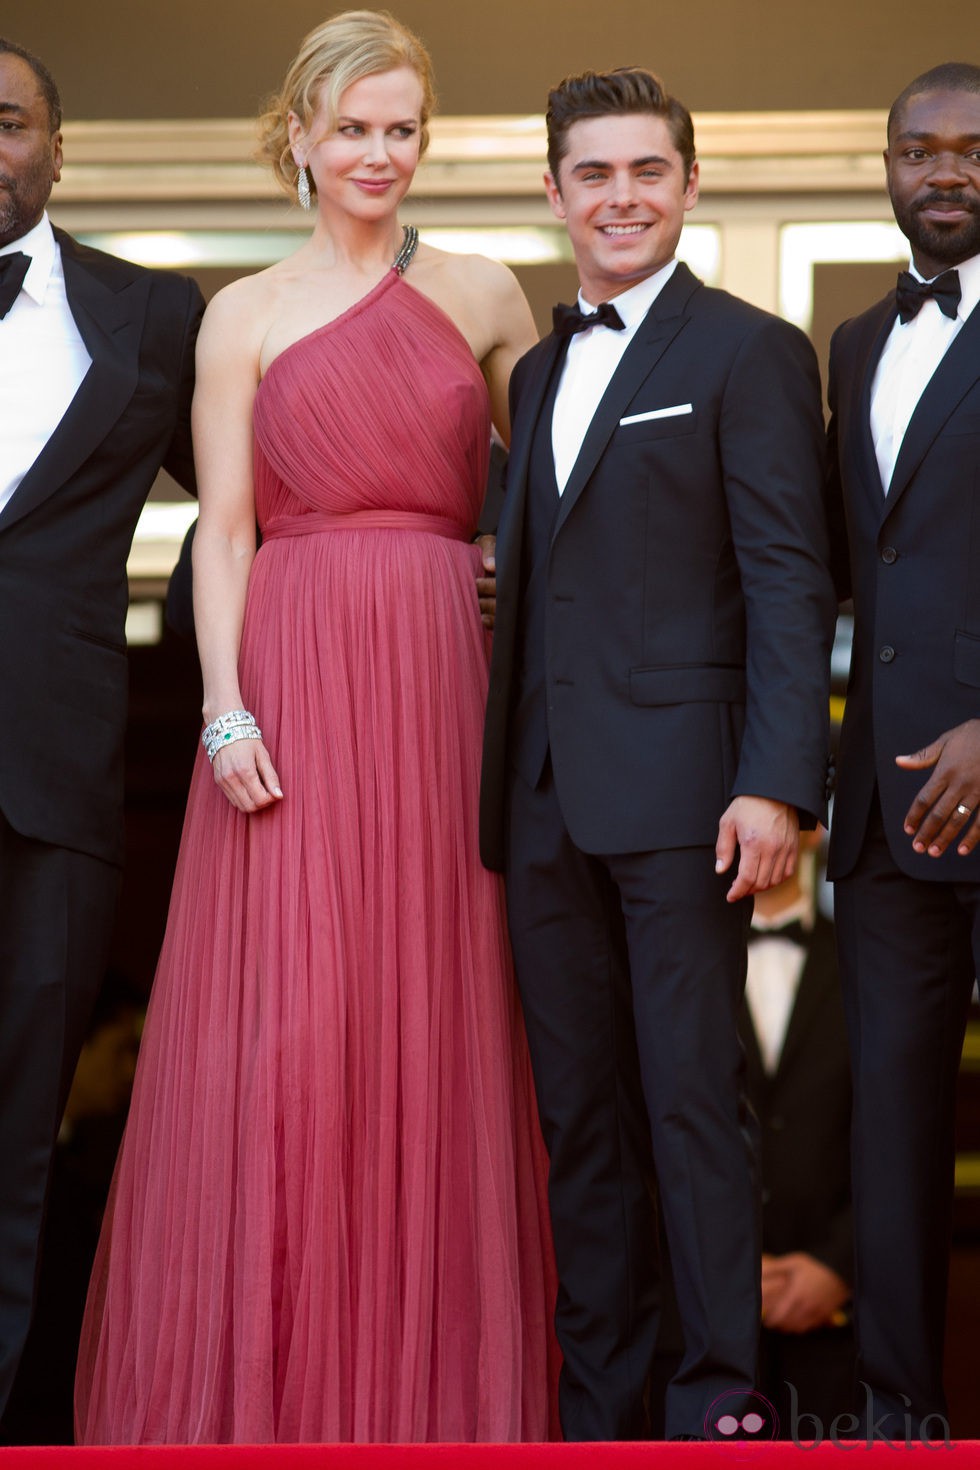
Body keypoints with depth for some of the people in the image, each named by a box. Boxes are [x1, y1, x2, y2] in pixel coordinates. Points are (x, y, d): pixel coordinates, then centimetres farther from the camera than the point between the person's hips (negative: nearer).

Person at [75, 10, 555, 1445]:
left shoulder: (486, 294, 10)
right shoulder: (248, 313, 7)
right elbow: (222, 530, 2)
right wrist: (226, 708, -9)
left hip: (443, 681, 1)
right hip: (295, 683, -1)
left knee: (435, 1016, 3)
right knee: (284, 1024, -3)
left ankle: (432, 1370, 14)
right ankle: (271, 1377, 8)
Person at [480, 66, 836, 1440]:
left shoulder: (751, 353, -1)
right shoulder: (539, 371, 19)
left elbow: (791, 586, -9)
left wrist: (777, 784, -18)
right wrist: (502, 781, 10)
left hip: (680, 790, -6)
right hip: (548, 798, 6)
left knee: (693, 1104, -4)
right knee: (579, 1111, 10)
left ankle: (720, 1397, 4)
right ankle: (598, 1395, 19)